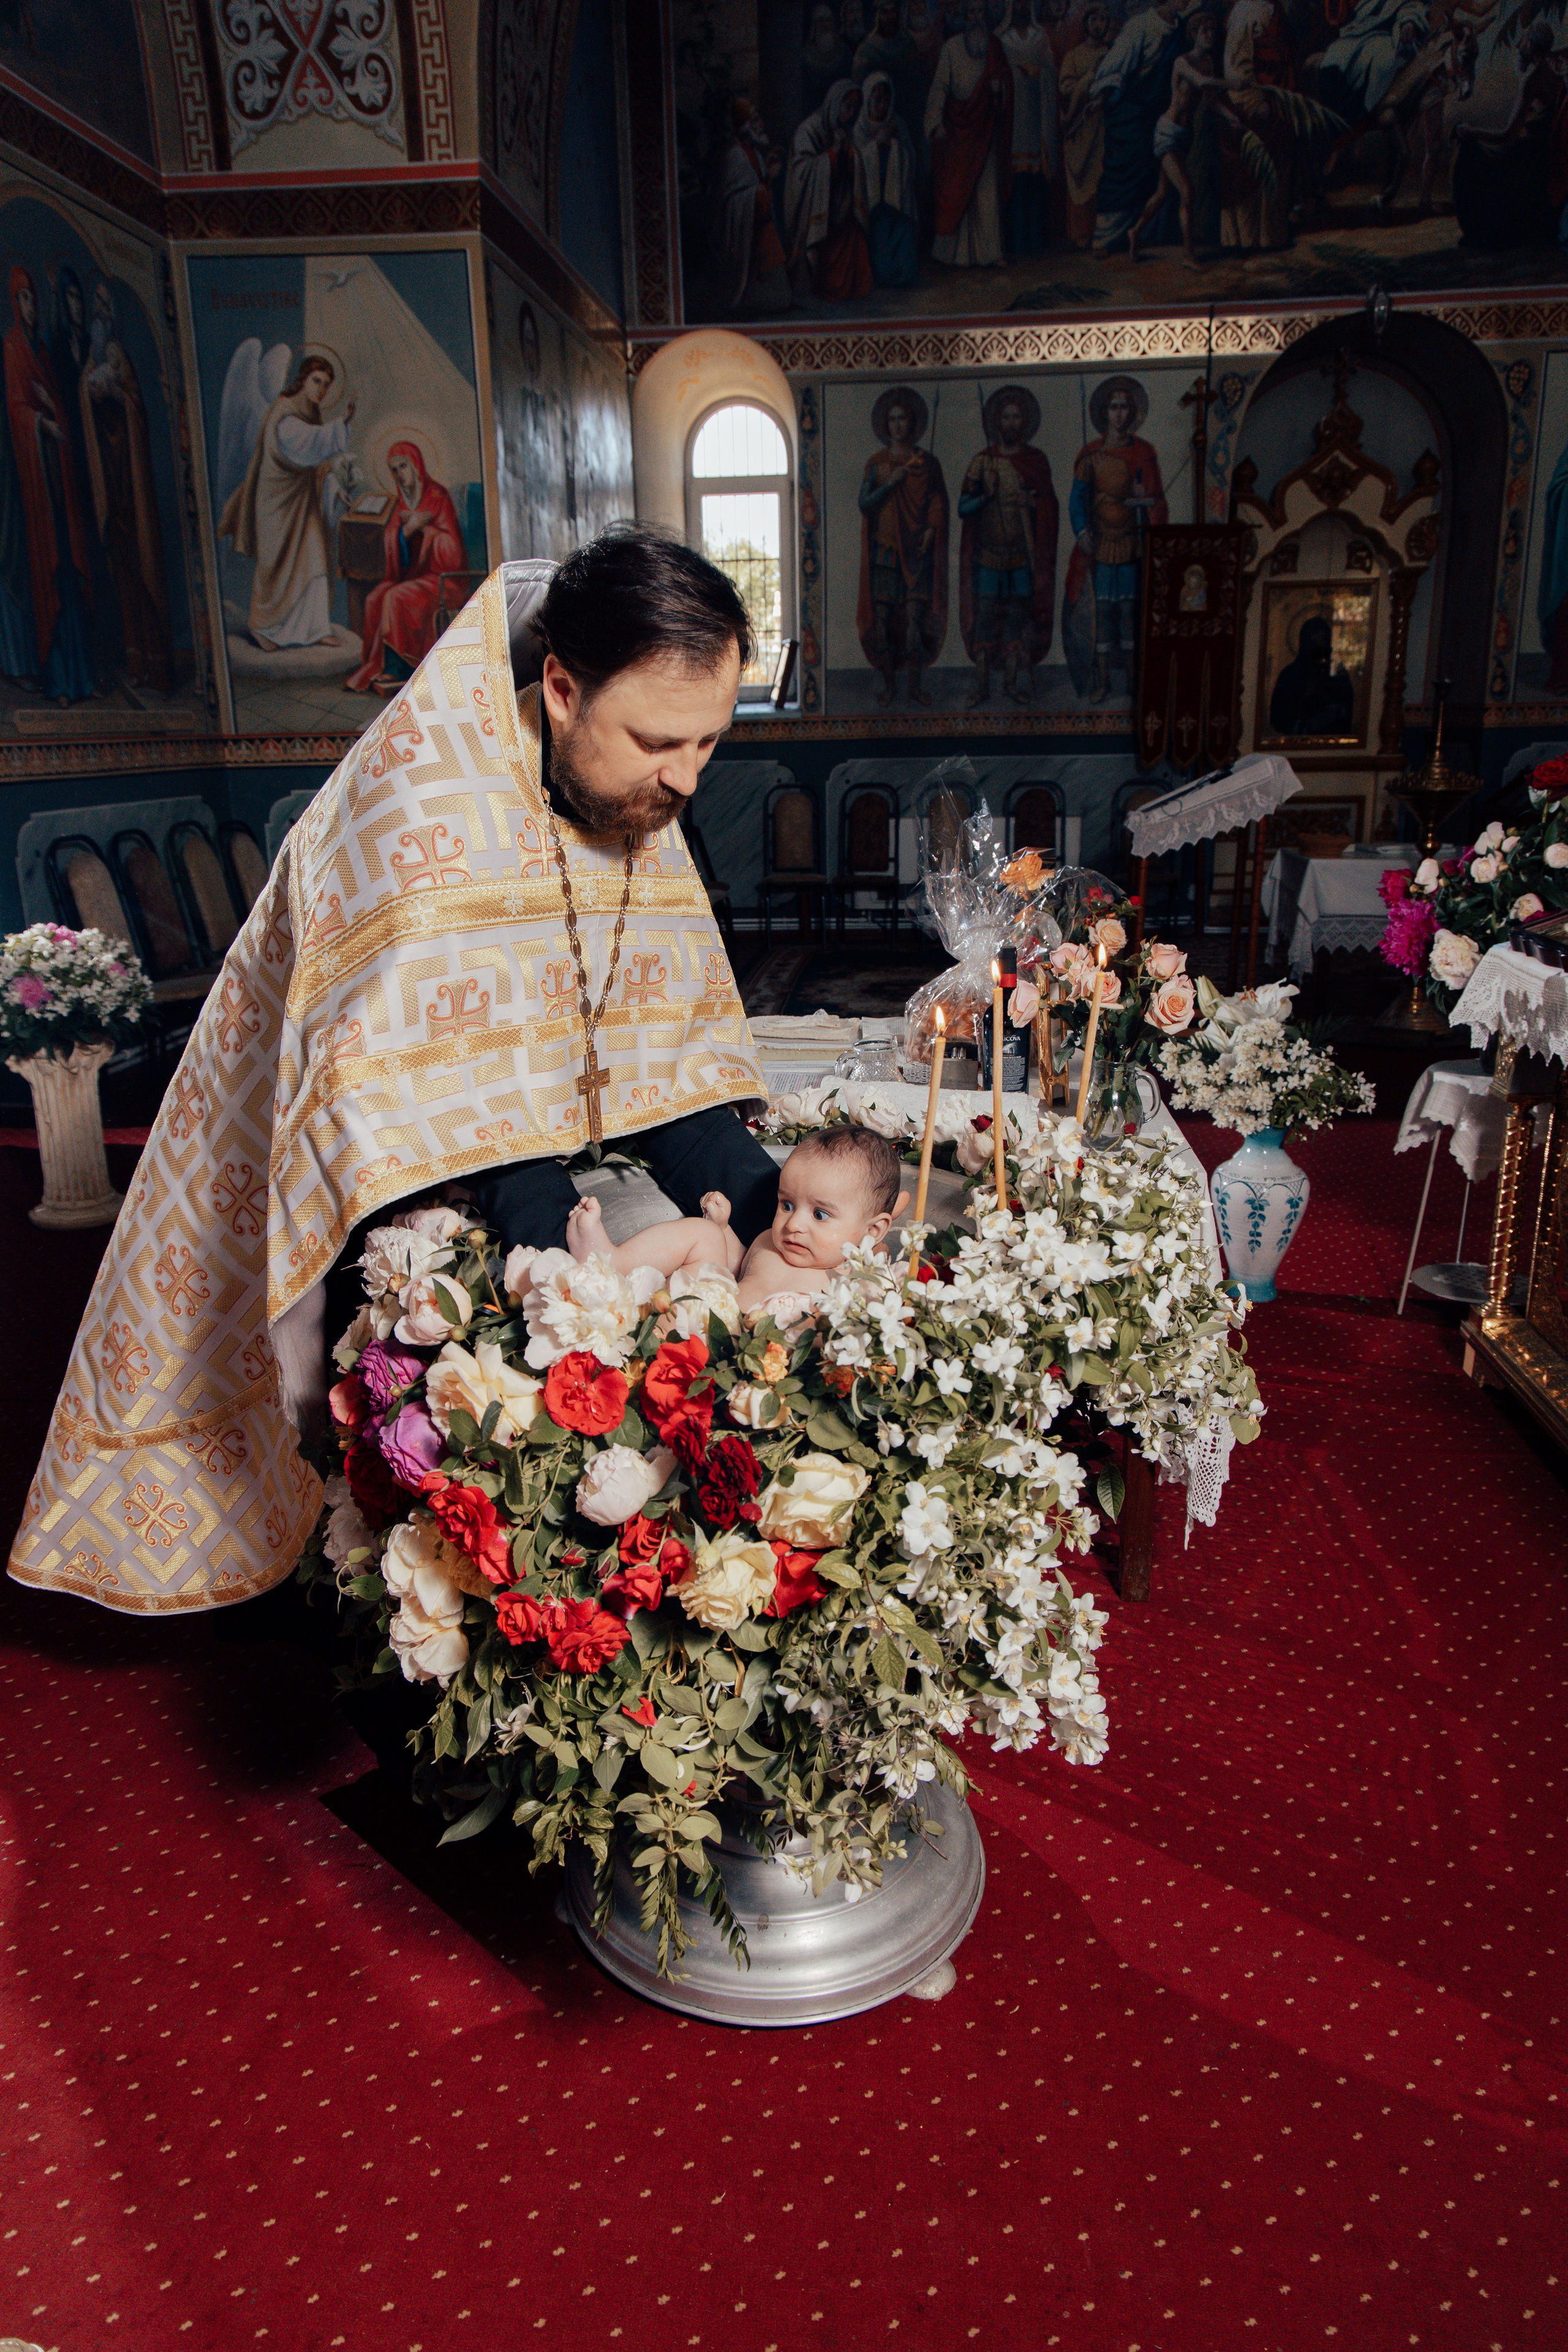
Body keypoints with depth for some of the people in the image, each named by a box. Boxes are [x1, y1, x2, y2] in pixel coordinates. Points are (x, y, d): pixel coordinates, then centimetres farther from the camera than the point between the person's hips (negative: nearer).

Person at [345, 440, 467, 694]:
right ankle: (380, 667, -16)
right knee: (375, 598, -19)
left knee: (396, 598, -29)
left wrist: (421, 527, -12)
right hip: (410, 573, 7)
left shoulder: (438, 496, -7)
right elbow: (388, 541, 5)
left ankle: (396, 669, -18)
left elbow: (452, 546, -14)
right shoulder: (402, 500, 13)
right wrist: (407, 527, -13)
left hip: (440, 576, -6)